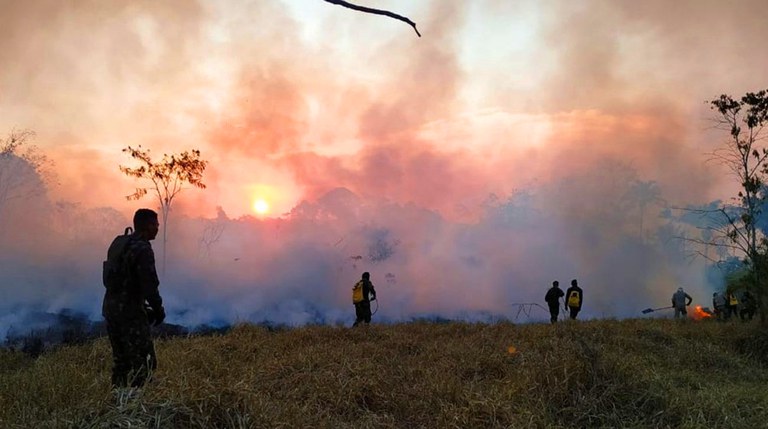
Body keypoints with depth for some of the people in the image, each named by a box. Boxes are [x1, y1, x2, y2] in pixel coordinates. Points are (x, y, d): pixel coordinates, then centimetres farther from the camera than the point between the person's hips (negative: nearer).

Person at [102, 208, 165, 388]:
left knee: (121, 361, 16)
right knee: (144, 363, -3)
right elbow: (149, 284, -20)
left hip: (110, 308, 9)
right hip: (130, 312, -9)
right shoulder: (143, 249, -16)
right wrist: (158, 309, -3)